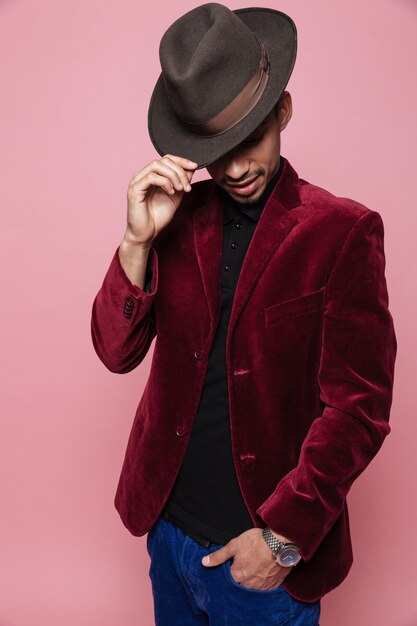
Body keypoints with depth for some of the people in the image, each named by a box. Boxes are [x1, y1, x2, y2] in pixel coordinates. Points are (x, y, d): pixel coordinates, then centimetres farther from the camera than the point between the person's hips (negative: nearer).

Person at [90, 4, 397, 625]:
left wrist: (285, 536, -14)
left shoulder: (344, 231, -13)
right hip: (168, 527, 4)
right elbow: (117, 353, -6)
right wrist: (137, 241, -20)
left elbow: (359, 407, -13)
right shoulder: (180, 216, -2)